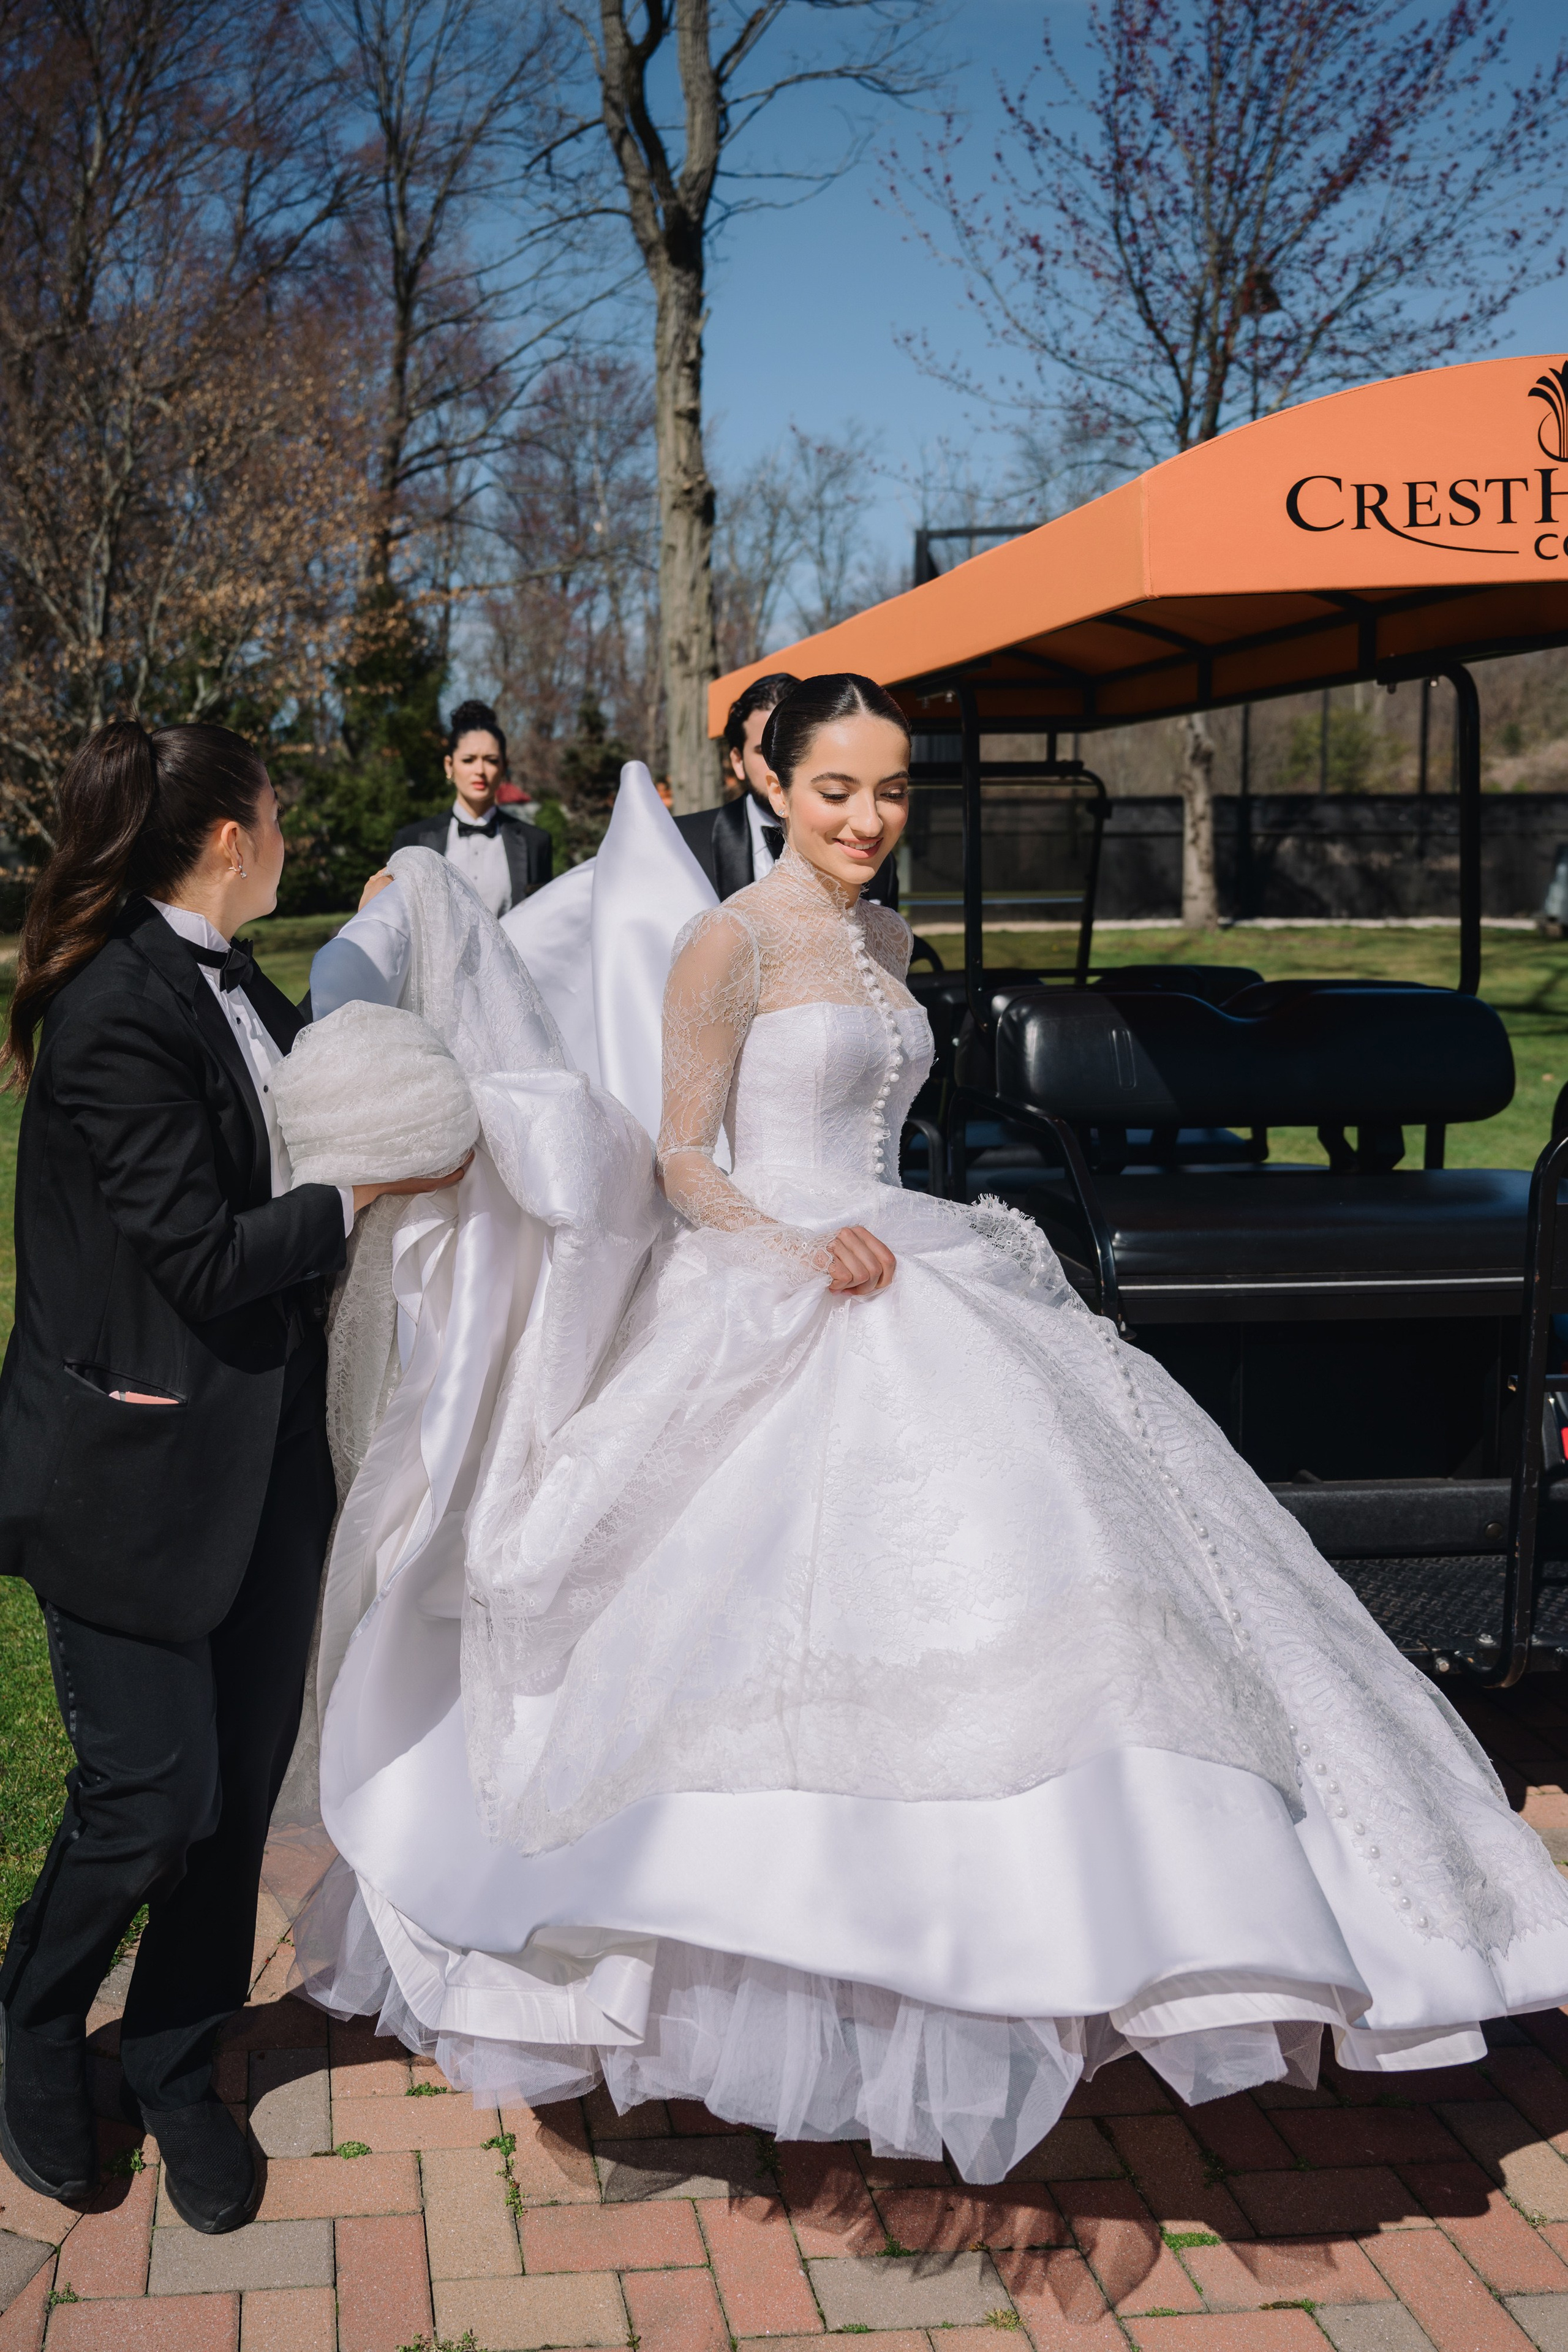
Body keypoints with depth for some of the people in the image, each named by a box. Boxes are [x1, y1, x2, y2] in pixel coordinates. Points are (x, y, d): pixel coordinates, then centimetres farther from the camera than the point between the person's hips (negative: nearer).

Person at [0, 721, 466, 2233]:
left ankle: (175, 2066, 31)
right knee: (154, 1791, -1)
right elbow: (205, 1255, -20)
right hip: (131, 1465, -8)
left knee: (244, 1778, 12)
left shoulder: (237, 989, 9)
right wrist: (366, 1195, -11)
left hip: (262, 1445, 8)